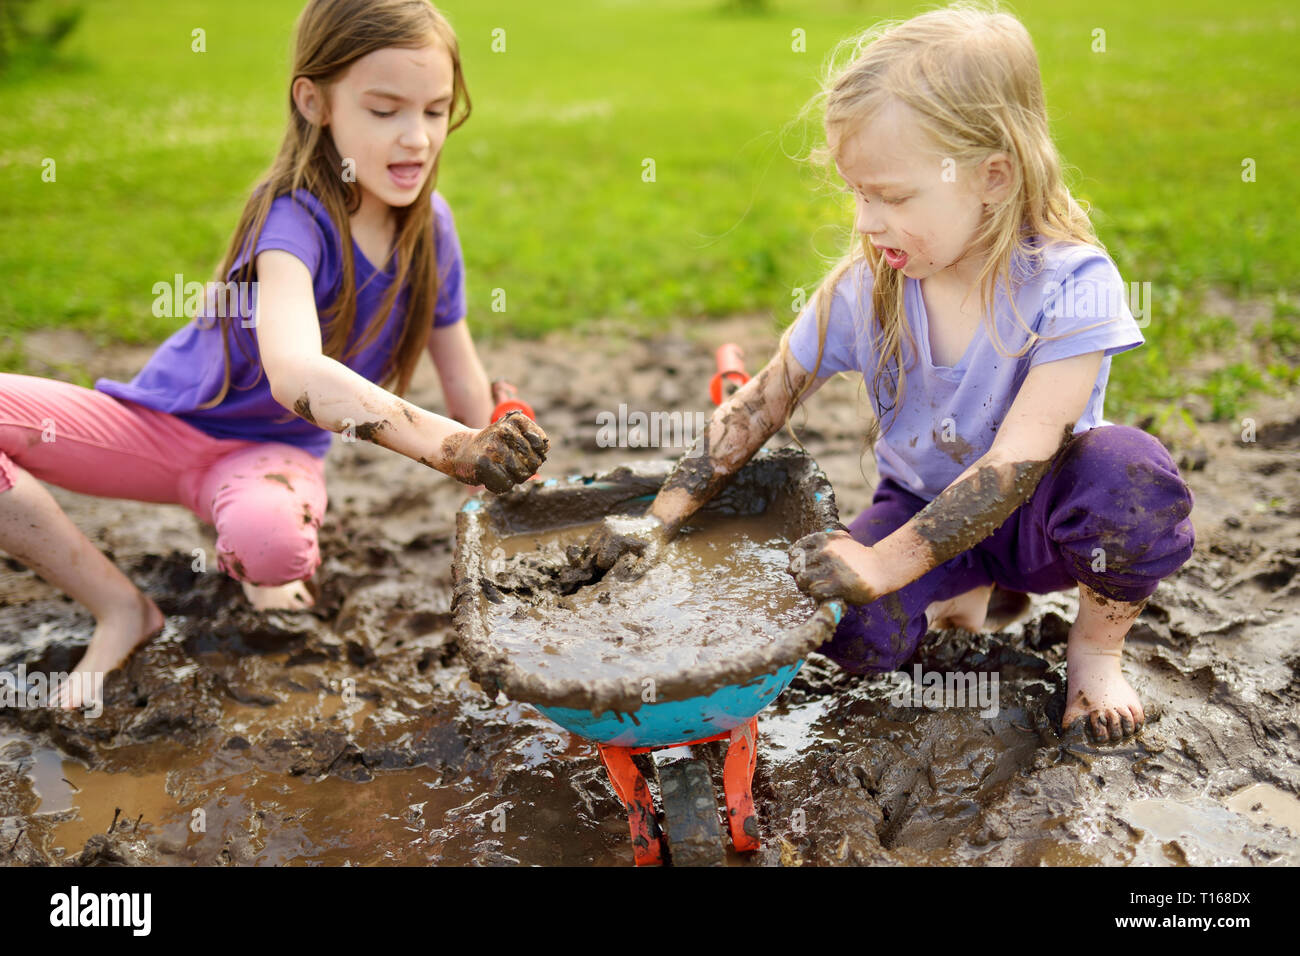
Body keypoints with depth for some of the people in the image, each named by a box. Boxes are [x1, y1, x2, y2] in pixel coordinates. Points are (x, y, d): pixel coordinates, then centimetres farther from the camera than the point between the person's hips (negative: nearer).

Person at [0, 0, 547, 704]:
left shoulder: (429, 225, -10)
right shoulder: (295, 217, -29)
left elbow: (462, 376, 4)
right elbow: (295, 371, -49)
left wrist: (495, 478, 4)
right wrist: (456, 448, -58)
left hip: (273, 451, 2)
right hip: (163, 425, -2)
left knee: (269, 538, -37)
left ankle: (252, 566, 4)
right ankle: (120, 608, -10)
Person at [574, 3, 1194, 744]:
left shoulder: (1070, 284, -25)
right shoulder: (865, 290, -12)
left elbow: (1017, 459, -30)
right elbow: (758, 407, -5)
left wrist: (885, 563, -36)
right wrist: (660, 523, -12)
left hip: (1038, 514, -3)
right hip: (924, 507, 3)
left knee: (1130, 470, -37)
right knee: (852, 633, -26)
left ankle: (1097, 647, -5)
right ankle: (972, 587, 9)